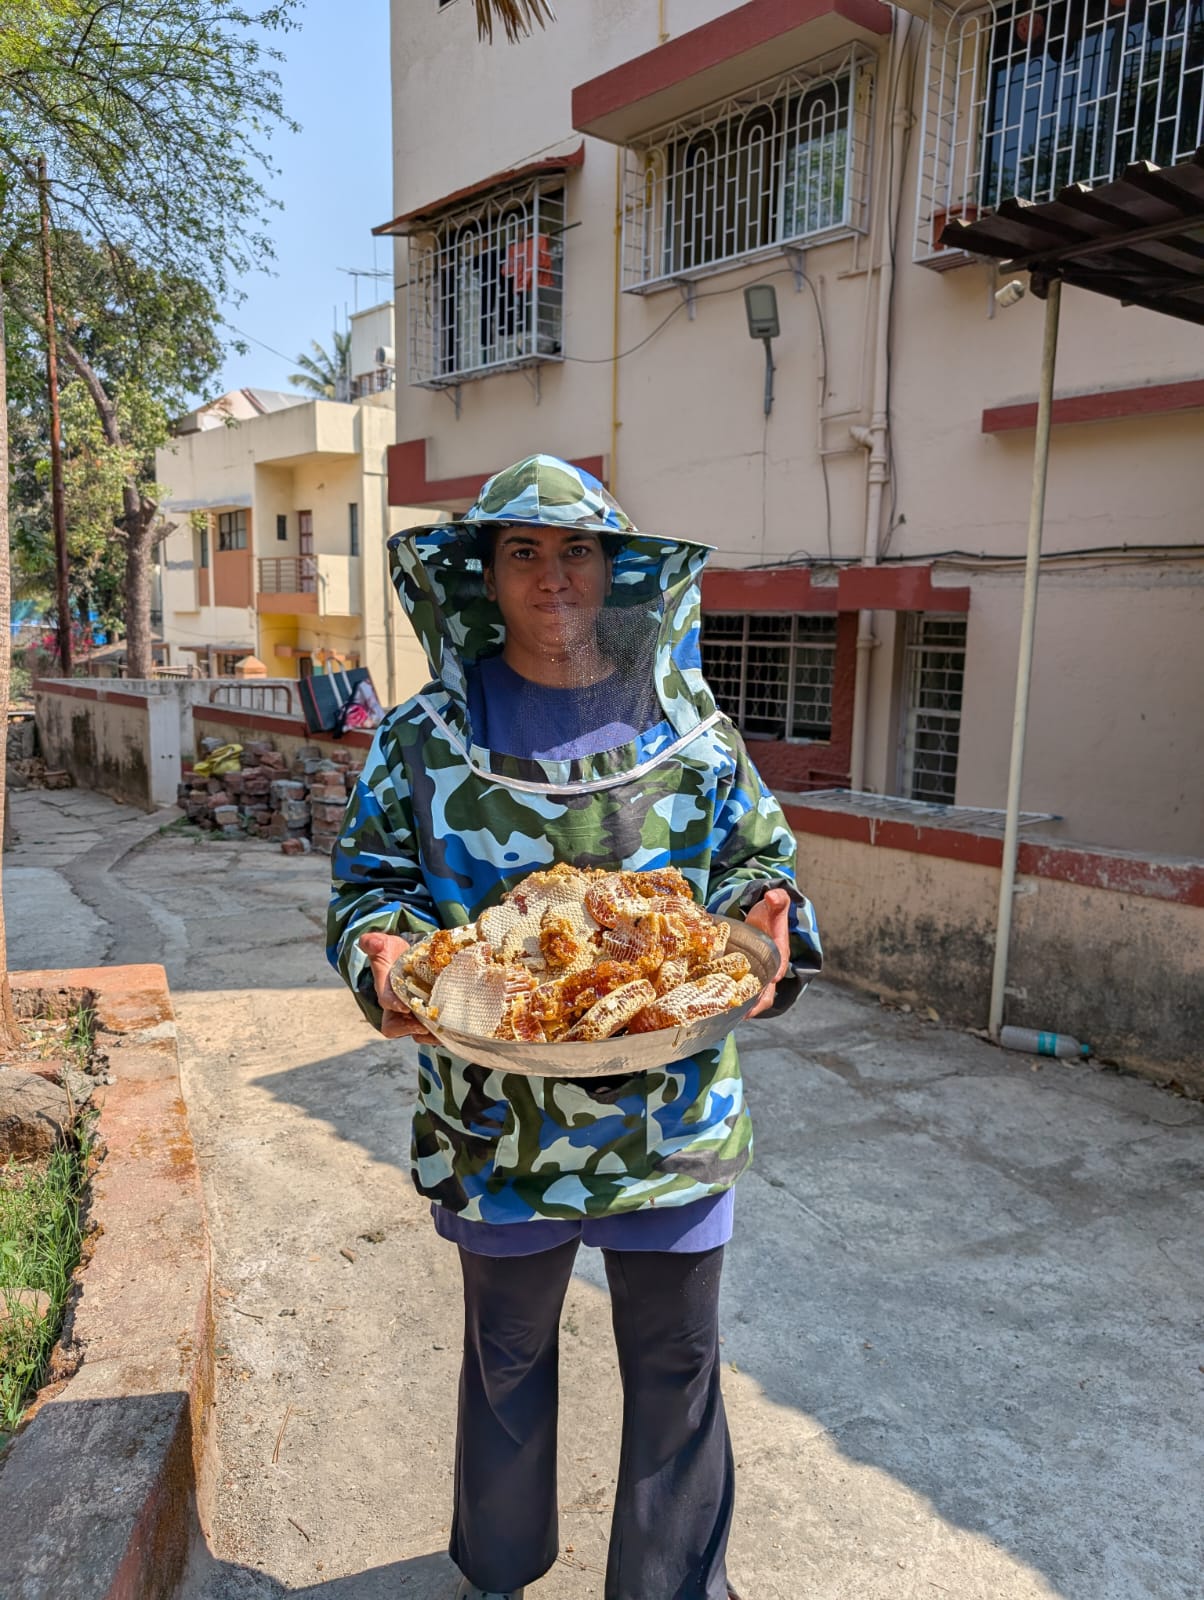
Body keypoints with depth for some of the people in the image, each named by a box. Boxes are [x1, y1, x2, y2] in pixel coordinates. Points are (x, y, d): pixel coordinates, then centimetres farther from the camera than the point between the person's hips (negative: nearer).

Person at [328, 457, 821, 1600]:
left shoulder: (688, 725, 0)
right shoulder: (427, 735, -2)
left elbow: (757, 858, 6)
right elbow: (369, 879, 1)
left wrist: (766, 918, -16)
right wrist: (380, 955, -20)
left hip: (670, 1111, 1)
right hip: (495, 1113, 0)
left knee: (676, 1367, 16)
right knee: (507, 1355, 23)